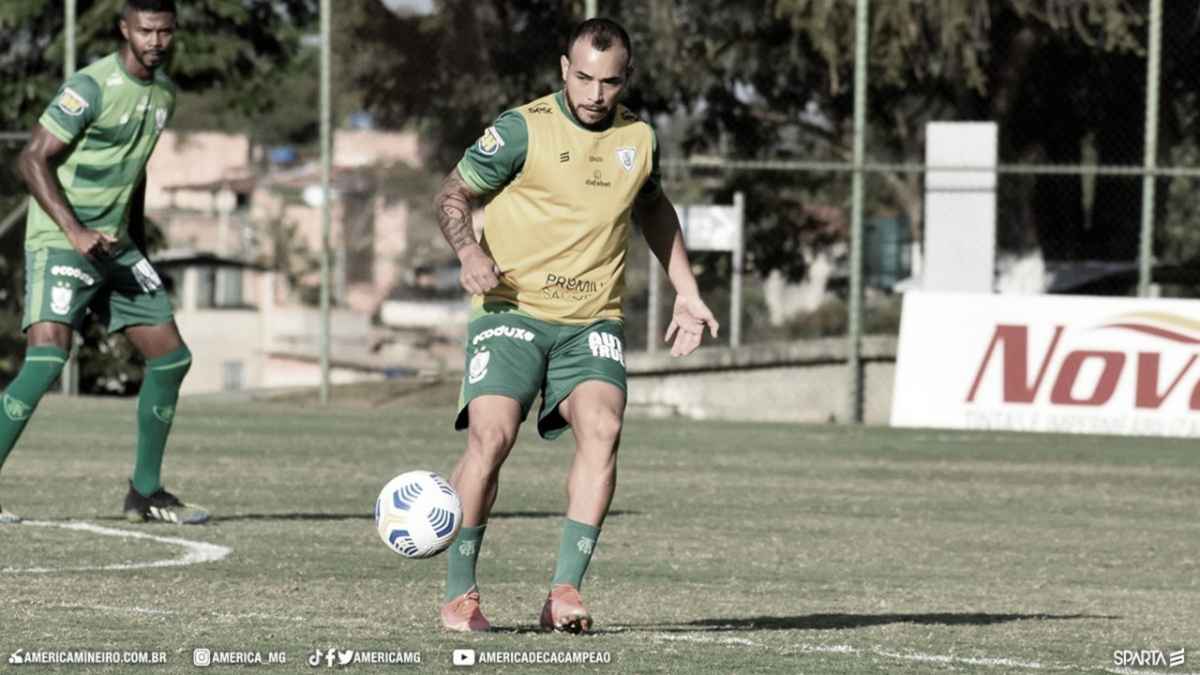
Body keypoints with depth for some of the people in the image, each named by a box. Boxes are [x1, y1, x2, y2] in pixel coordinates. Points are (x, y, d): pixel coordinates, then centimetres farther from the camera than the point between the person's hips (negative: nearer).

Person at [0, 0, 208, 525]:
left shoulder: (163, 93, 9)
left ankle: (146, 492, 19)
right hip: (59, 241, -8)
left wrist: (139, 244, 21)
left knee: (171, 357, 7)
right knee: (47, 358, -23)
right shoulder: (91, 87, -16)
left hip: (116, 245, 8)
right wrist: (74, 231, -25)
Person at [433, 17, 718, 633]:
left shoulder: (638, 140, 9)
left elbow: (653, 211, 29)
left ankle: (565, 591, -21)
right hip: (511, 311, -3)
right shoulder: (522, 129, -6)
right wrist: (468, 251, -18)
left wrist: (687, 293, 26)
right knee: (491, 437, -20)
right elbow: (452, 194, 1)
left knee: (602, 427, -21)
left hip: (592, 322, 4)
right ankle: (459, 594, -5)